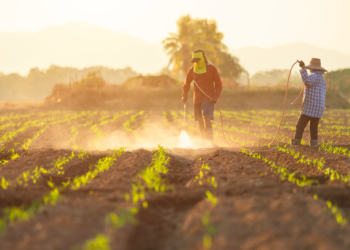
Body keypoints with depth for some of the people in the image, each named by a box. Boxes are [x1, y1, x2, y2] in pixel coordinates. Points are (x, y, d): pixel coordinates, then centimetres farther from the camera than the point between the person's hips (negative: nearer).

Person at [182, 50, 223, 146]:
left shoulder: (212, 69, -5)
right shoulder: (192, 70, 5)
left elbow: (219, 85, 0)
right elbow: (187, 84, 17)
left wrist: (215, 97, -13)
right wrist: (184, 96, 3)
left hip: (208, 98, -5)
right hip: (197, 99, 5)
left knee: (206, 117, -23)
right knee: (200, 121, 6)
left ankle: (210, 141, -28)